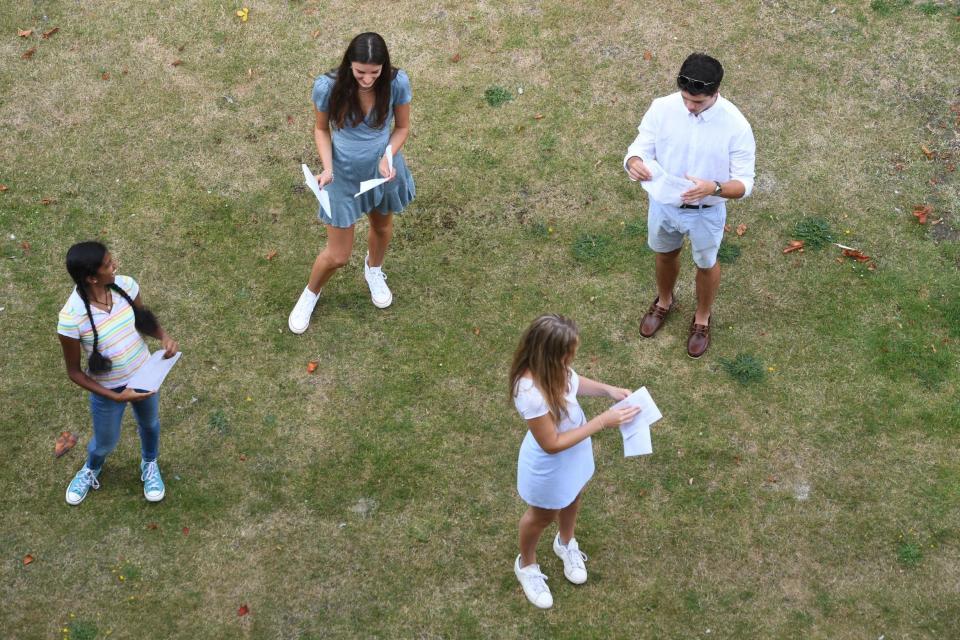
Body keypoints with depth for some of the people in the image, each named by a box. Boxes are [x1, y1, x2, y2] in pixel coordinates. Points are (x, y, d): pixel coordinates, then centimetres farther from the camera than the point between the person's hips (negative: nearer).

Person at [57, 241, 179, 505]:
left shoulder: (125, 285, -22)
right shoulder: (71, 318, -34)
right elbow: (74, 372, -20)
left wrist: (164, 336, -21)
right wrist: (116, 396, -24)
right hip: (108, 391, -3)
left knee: (149, 423, 30)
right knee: (106, 442, 23)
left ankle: (149, 465, 62)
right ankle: (91, 470, 60)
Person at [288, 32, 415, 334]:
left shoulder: (397, 83, -24)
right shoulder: (328, 87, -27)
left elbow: (402, 127, -8)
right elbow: (321, 129, -9)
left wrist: (387, 158, -26)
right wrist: (327, 168, -24)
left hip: (383, 171, 2)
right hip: (344, 176, -2)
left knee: (382, 226, 31)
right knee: (337, 255, 8)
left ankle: (374, 270, 66)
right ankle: (310, 293, 42)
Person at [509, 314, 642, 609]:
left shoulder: (553, 368, -22)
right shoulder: (531, 394, -44)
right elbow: (552, 444, -32)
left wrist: (608, 389, -13)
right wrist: (602, 422, -30)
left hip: (574, 452, 7)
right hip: (550, 465, -7)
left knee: (572, 498, 34)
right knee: (542, 516, 24)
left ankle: (565, 543, 67)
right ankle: (526, 565, 56)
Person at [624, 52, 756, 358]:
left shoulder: (736, 125, -28)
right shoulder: (662, 108, -21)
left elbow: (744, 183, -23)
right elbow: (640, 148, -13)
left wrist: (713, 188, -44)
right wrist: (634, 163, -39)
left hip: (706, 212, -2)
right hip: (663, 203, 3)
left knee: (706, 265, 24)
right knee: (665, 254, 29)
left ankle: (702, 318, 52)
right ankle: (664, 301, 61)